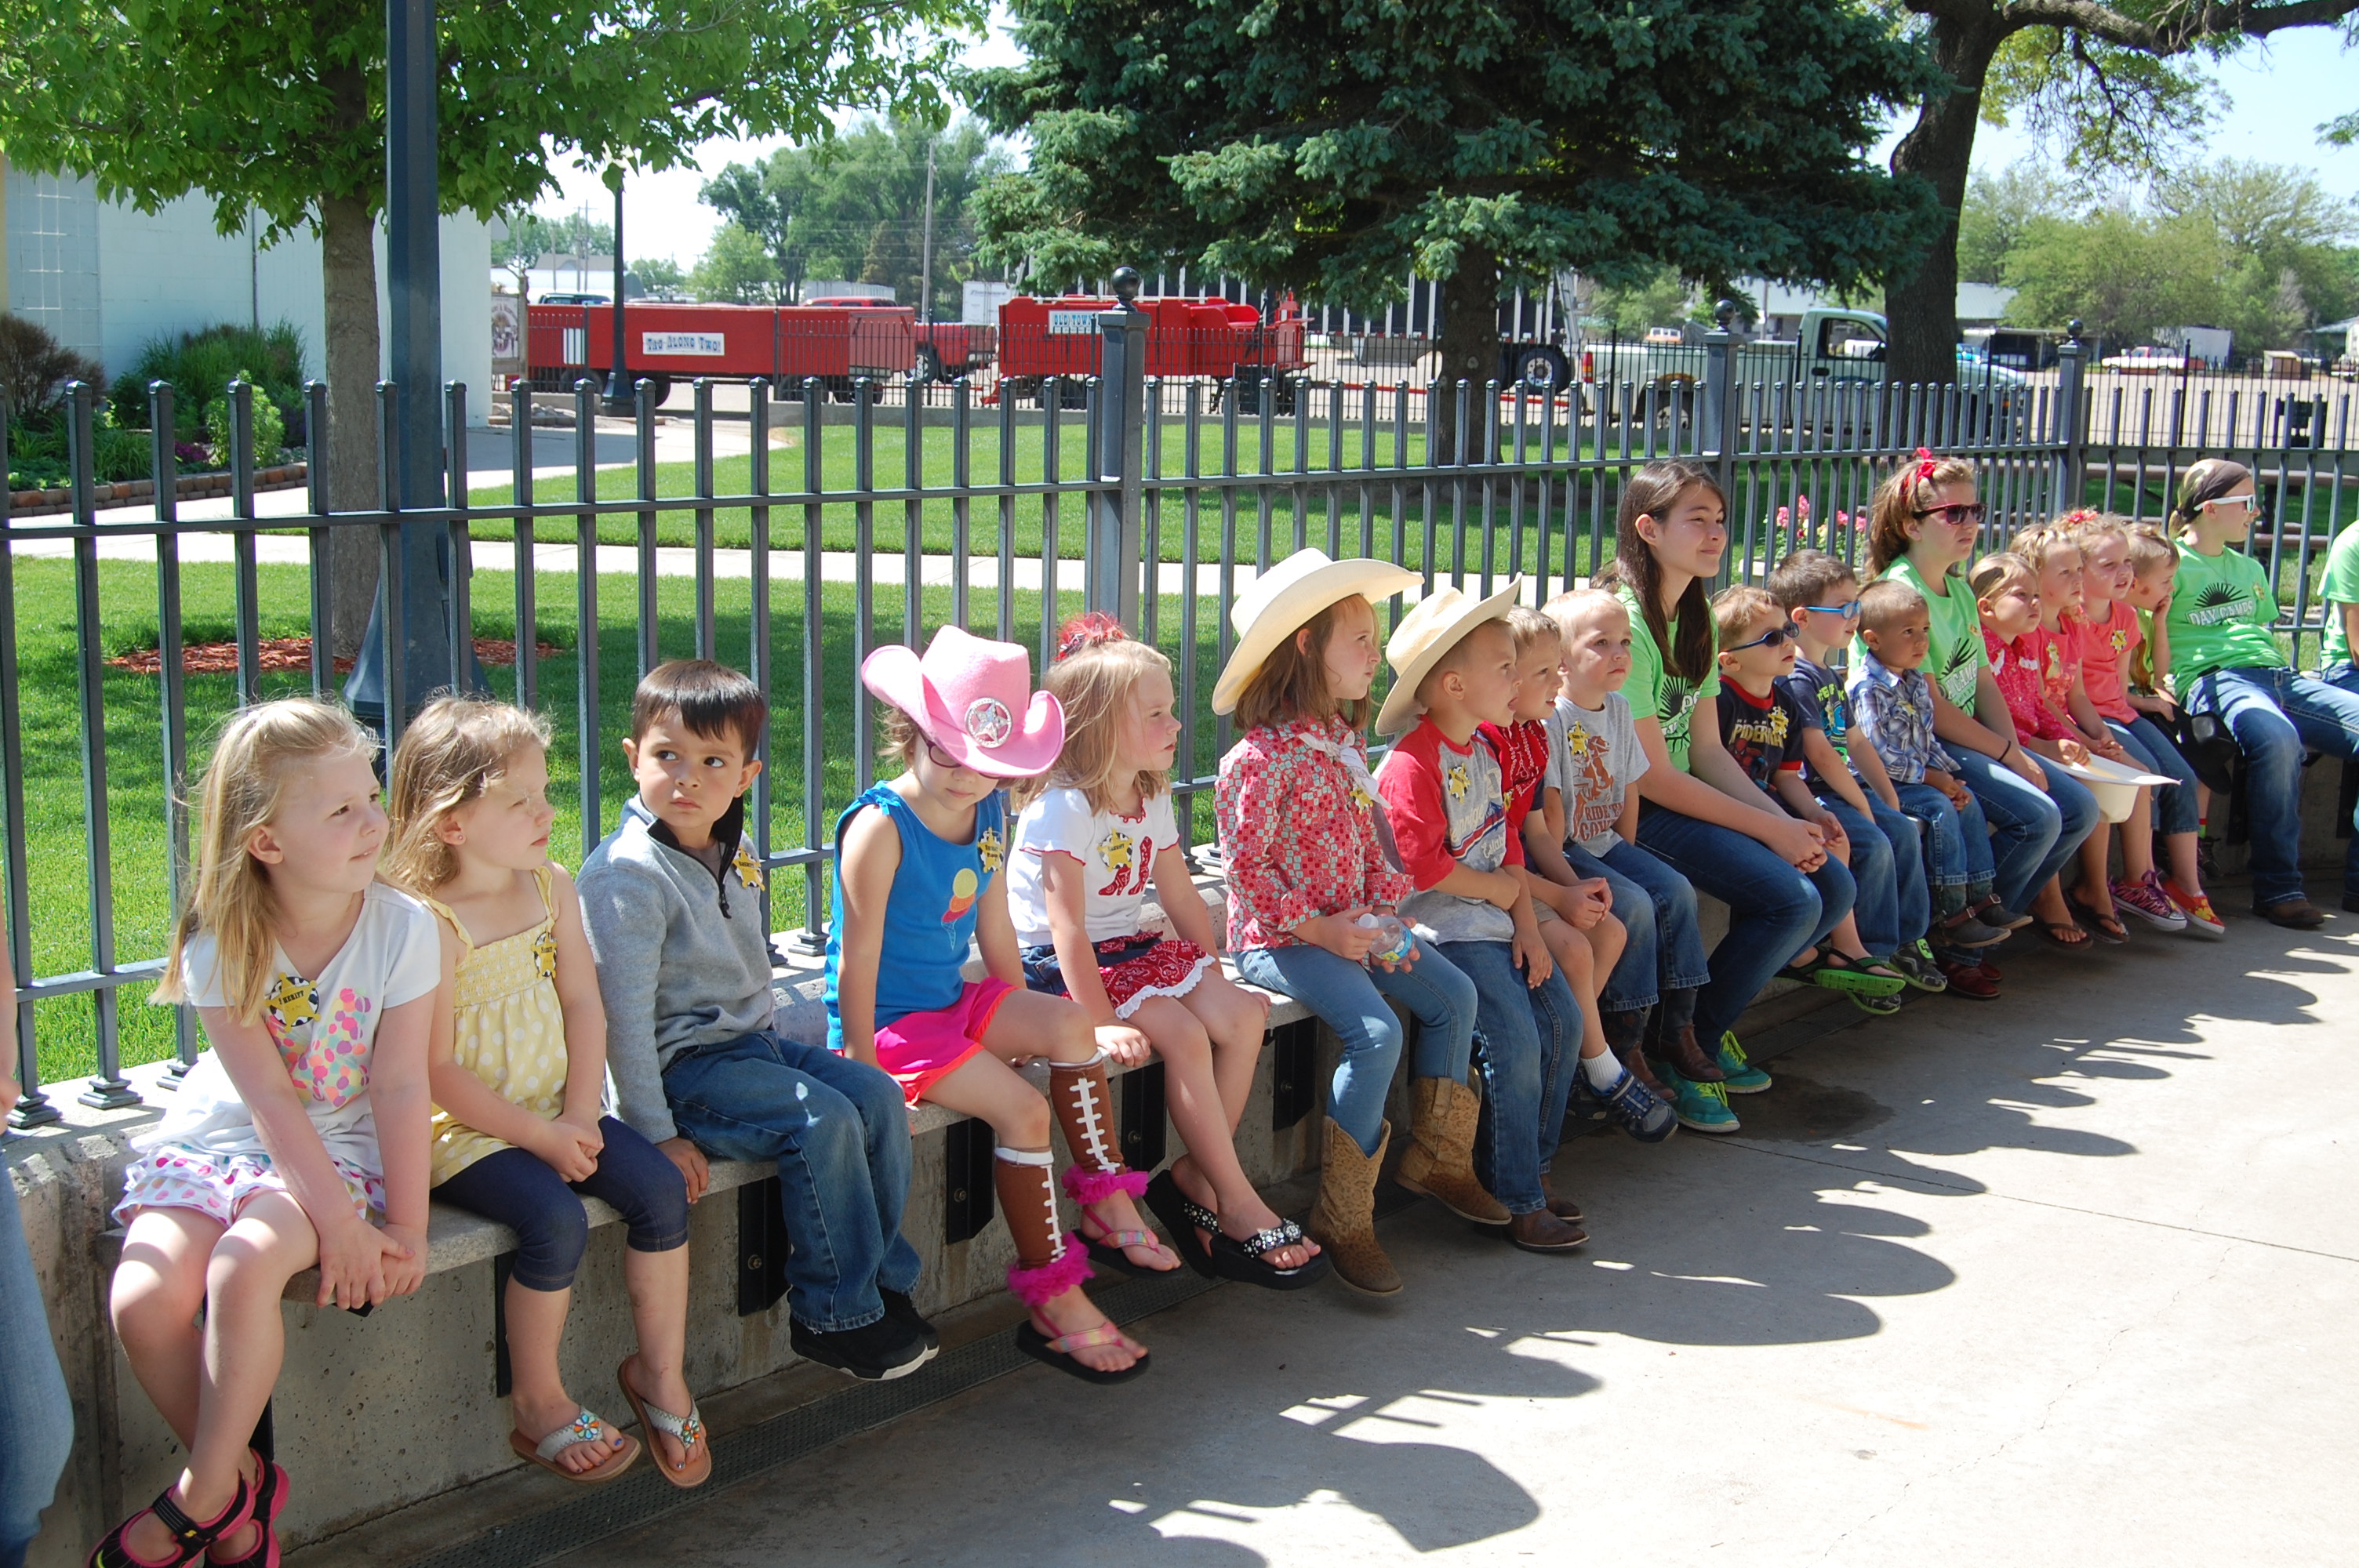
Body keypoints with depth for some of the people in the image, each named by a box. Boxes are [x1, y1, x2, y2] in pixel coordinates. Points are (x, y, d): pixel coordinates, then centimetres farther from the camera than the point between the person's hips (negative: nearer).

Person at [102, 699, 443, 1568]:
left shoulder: (403, 928, -11)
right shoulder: (221, 942, -11)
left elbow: (400, 1086, -9)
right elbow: (267, 1098, -15)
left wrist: (406, 1227, -11)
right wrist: (339, 1221, -22)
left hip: (341, 1145, -2)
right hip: (216, 1140, 2)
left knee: (245, 1267, -31)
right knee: (144, 1300, -24)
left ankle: (202, 1495, -12)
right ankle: (240, 1479, 0)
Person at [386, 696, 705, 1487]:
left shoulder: (552, 887, 6)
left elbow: (584, 1006, 6)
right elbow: (436, 1072, -17)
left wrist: (579, 1116, -7)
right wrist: (538, 1136, -16)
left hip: (557, 1114, 7)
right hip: (465, 1131, -6)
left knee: (661, 1186, -14)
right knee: (557, 1220, -28)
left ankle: (660, 1372, 4)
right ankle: (538, 1401, -4)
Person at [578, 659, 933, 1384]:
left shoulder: (733, 853, 8)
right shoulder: (625, 875, -18)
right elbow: (622, 1014, -21)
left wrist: (773, 1043, 17)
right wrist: (655, 1133, -21)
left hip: (752, 1041, 8)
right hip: (681, 1066, -8)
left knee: (878, 1094, -5)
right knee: (825, 1120, -22)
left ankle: (883, 1280, 4)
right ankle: (832, 1316, -10)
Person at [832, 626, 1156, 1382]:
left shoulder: (989, 814, 4)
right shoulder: (880, 825, -20)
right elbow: (858, 958, -19)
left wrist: (1023, 1020, 17)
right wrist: (864, 1072, -20)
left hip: (956, 1004, 7)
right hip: (890, 1024, -7)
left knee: (1071, 1026, -15)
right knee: (1021, 1107, -21)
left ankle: (1107, 1197, 1)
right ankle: (1053, 1302, -12)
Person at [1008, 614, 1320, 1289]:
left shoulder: (1153, 800, 8)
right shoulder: (1064, 807, -19)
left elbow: (1183, 899, 12)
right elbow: (1067, 927, -23)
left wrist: (1214, 980, 4)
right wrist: (1099, 1021, -27)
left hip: (1133, 948, 9)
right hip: (1062, 966, -8)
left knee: (1243, 1015, -11)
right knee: (1184, 1034, -25)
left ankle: (1194, 1180, -6)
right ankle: (1237, 1205, -15)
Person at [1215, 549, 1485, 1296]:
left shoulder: (1346, 740, 10)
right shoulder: (1263, 757, -18)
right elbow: (1244, 864, -18)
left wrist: (1385, 913, 1)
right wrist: (1317, 928, -21)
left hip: (1351, 925, 9)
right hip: (1277, 938, -9)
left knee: (1453, 994, 7)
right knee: (1376, 1030, -25)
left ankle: (1436, 1157, 23)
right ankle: (1341, 1217, -15)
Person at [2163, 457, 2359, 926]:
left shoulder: (2250, 569, 29)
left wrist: (2281, 669, 16)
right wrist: (2159, 687, -17)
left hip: (2278, 676, 8)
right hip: (2213, 677, -8)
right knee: (2277, 738, -40)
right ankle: (2278, 888, -30)